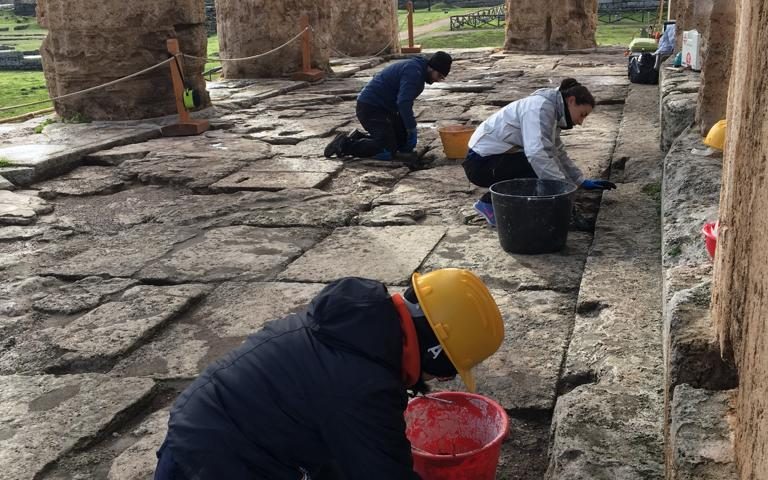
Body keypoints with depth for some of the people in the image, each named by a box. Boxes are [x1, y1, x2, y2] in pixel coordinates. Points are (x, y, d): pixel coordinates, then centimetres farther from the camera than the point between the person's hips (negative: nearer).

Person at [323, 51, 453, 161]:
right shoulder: (413, 72, -19)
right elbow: (403, 102, -29)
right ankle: (345, 145, -8)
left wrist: (411, 128, 17)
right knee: (387, 152, -20)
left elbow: (405, 101, 23)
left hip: (385, 108, 11)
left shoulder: (417, 70, 14)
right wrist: (412, 130, -22)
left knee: (406, 145, 11)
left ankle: (360, 137, 16)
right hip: (370, 107, -11)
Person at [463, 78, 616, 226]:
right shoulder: (541, 107, -19)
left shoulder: (552, 112, 10)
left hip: (498, 159, 9)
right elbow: (537, 154, -32)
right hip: (481, 161, -9)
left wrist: (583, 182, 15)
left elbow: (558, 154, 20)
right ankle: (491, 203, -11)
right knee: (542, 168, -23)